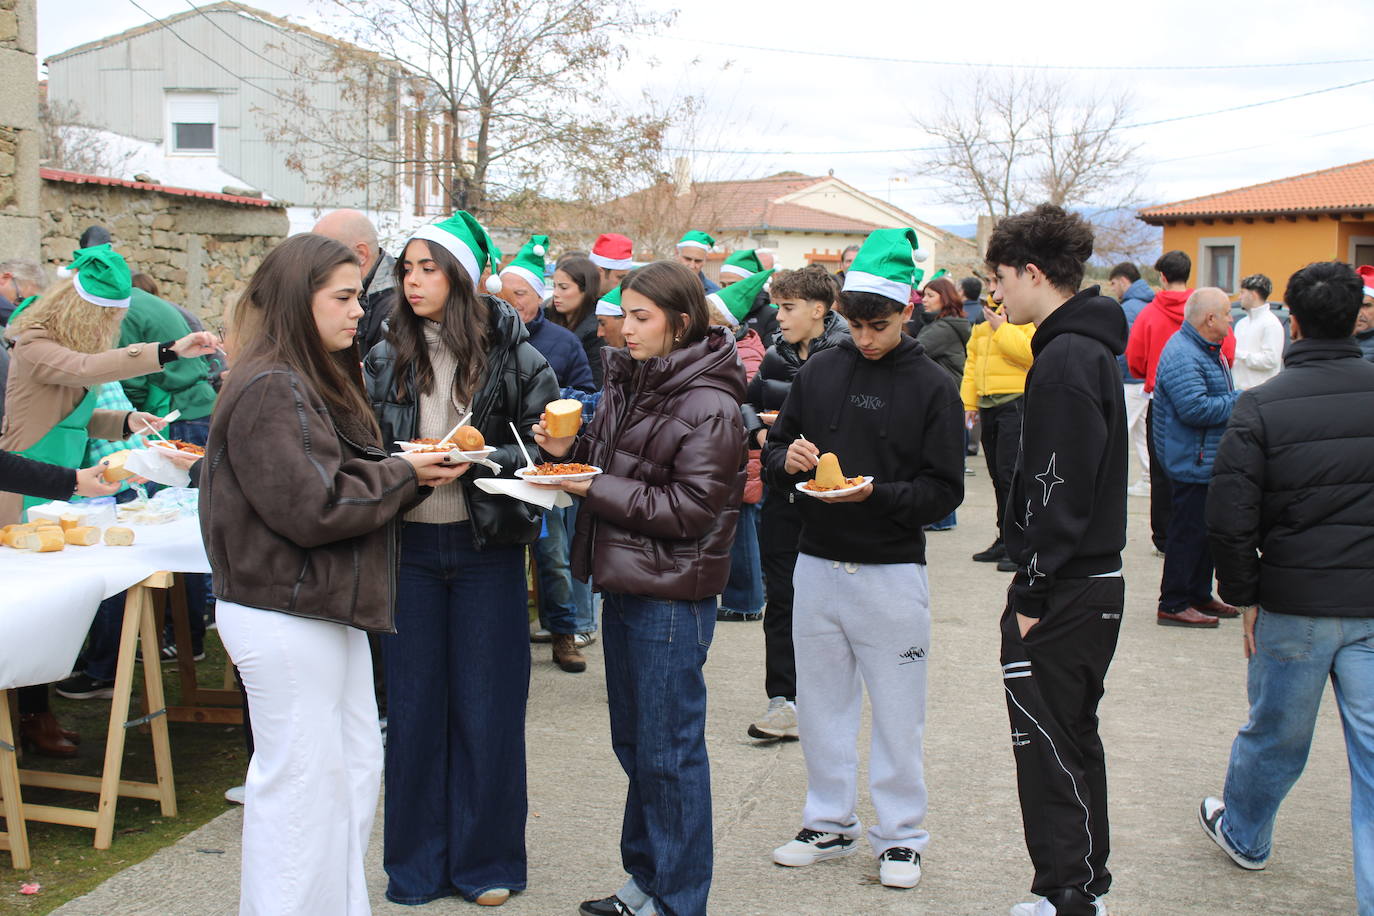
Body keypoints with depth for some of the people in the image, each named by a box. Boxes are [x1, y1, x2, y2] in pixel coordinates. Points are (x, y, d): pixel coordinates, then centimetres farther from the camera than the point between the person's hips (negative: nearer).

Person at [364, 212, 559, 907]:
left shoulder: (512, 355, -5)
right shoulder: (384, 360, 4)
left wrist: (480, 460, -18)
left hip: (486, 546, -2)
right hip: (409, 545, 3)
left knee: (485, 709, 6)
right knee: (413, 706, 9)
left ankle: (486, 861, 21)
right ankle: (418, 860, 24)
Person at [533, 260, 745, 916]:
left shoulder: (709, 407, -15)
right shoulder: (627, 382, 9)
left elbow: (691, 510, -20)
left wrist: (594, 489, -18)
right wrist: (566, 451, -1)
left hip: (672, 597, -9)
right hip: (622, 584, 9)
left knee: (669, 753, 1)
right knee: (633, 743, 18)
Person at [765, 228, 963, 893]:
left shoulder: (932, 386, -5)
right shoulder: (819, 371, 5)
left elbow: (945, 490, -7)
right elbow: (774, 450, 12)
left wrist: (876, 493, -22)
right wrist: (789, 458, -11)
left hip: (892, 573, -3)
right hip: (818, 565, 4)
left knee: (896, 712, 6)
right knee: (820, 703, 13)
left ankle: (900, 834, 21)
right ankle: (830, 822, 29)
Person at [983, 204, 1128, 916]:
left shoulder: (1066, 361, -18)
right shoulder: (1090, 348, 13)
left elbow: (1061, 494, -22)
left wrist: (1031, 595, -17)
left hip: (1066, 591, -10)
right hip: (1091, 582, 10)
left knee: (1048, 746, -2)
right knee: (1072, 740, 18)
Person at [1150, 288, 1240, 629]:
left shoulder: (1207, 350, 15)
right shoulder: (1182, 355, -21)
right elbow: (1195, 408, -29)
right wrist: (1240, 401, -19)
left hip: (1209, 459, 11)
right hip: (1191, 463, -11)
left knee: (1205, 532, 17)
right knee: (1188, 533, -6)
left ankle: (1198, 596, 28)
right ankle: (1173, 604, 1)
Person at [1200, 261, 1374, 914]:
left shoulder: (1260, 407, -9)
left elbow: (1229, 518, -11)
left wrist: (1243, 596, 1)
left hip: (1296, 606, -1)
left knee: (1274, 736, 19)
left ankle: (1243, 835, 42)